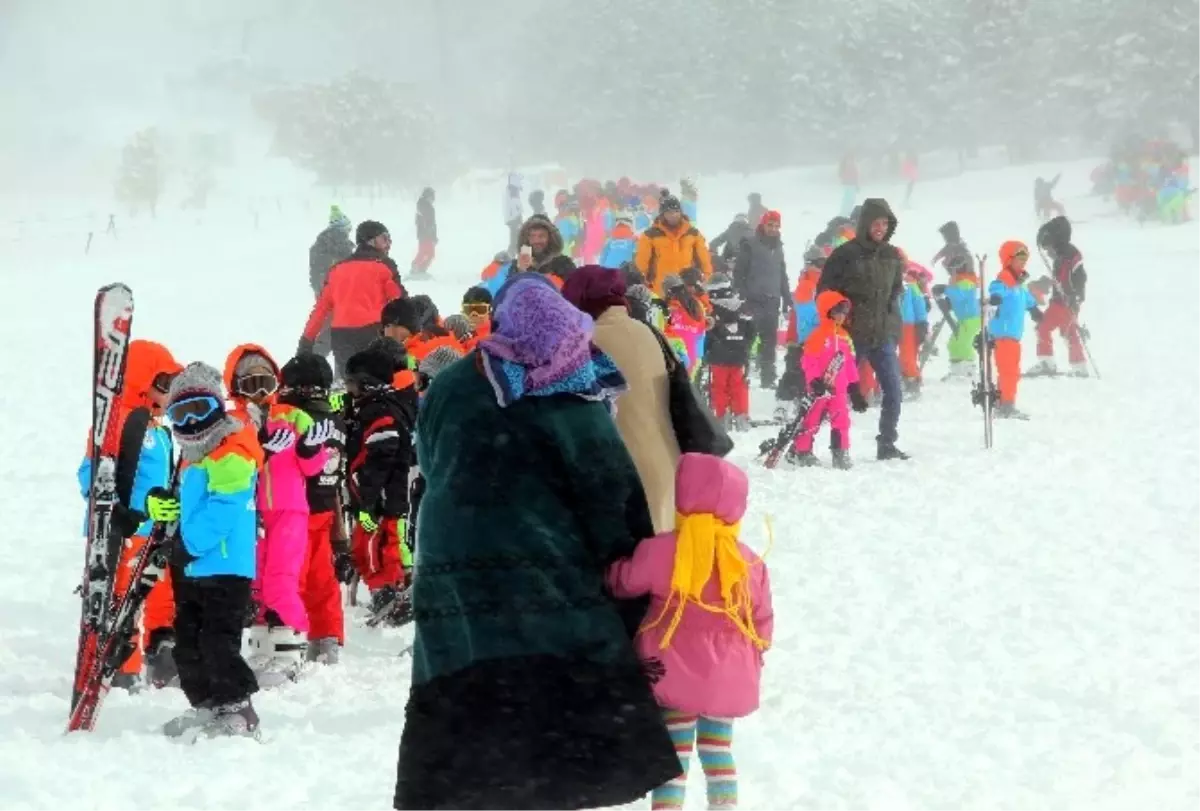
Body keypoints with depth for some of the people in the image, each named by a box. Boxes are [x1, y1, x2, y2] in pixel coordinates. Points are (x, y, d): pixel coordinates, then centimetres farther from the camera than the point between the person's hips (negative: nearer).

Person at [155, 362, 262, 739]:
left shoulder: (232, 454, -13)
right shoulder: (192, 457, 19)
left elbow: (222, 509, -22)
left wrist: (190, 545, -21)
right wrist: (161, 506, 7)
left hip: (225, 565, -10)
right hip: (193, 567, 10)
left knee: (218, 641, -11)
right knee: (187, 641, 13)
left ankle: (238, 711, -7)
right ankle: (206, 706, 21)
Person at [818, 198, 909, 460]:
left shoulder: (892, 257, 8)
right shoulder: (845, 255, -7)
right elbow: (825, 293, -4)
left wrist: (893, 324, 13)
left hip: (883, 337, 5)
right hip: (851, 337, -5)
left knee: (893, 392, 3)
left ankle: (887, 444, 15)